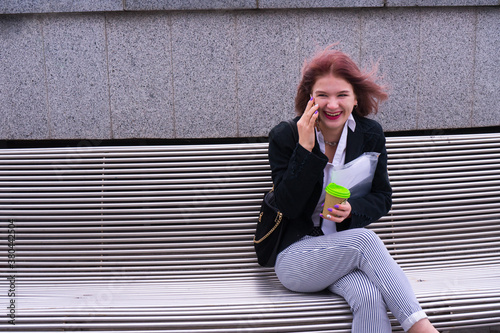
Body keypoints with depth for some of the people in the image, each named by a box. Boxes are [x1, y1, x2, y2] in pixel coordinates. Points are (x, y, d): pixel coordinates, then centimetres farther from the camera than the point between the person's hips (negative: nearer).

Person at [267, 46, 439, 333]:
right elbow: (288, 206, -13)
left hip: (351, 249, 2)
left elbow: (383, 198, 7)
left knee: (369, 296, -33)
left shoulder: (371, 134, 3)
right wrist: (305, 148, -22)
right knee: (364, 239, -32)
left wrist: (352, 210, -16)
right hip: (296, 256, -2)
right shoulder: (284, 136, -6)